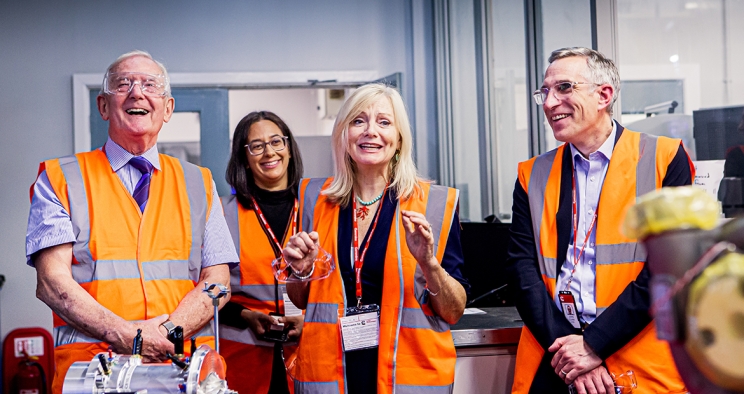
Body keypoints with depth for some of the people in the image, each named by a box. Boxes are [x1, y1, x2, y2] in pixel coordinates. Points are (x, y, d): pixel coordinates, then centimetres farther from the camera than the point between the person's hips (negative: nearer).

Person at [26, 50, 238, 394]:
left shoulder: (198, 184, 17)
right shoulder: (60, 179, 10)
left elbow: (217, 282, 8)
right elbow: (51, 282, -1)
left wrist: (168, 332, -10)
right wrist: (122, 335, -14)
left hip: (186, 364, 2)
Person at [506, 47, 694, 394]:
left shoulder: (664, 159, -1)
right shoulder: (533, 175, 10)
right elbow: (521, 266, 2)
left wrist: (595, 345, -14)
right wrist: (565, 347, -12)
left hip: (639, 362, -2)